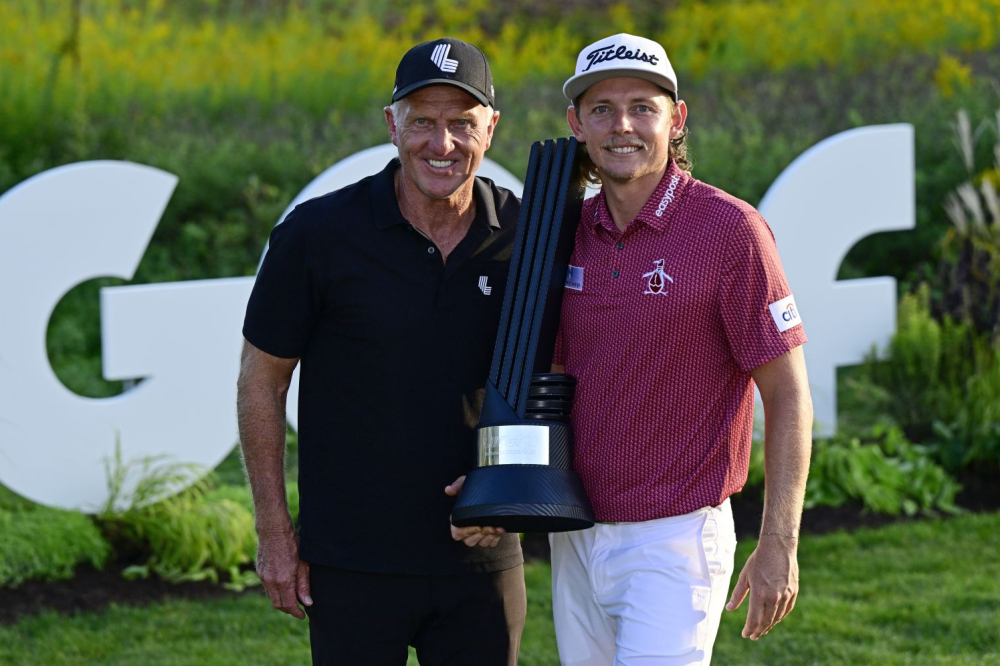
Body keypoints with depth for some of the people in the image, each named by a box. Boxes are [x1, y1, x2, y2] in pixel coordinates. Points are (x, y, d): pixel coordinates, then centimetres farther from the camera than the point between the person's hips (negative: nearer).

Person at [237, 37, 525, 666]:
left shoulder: (524, 236, -1)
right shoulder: (318, 234, -9)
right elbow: (262, 380, -1)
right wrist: (274, 531, -2)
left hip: (482, 560, 3)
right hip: (352, 562, -2)